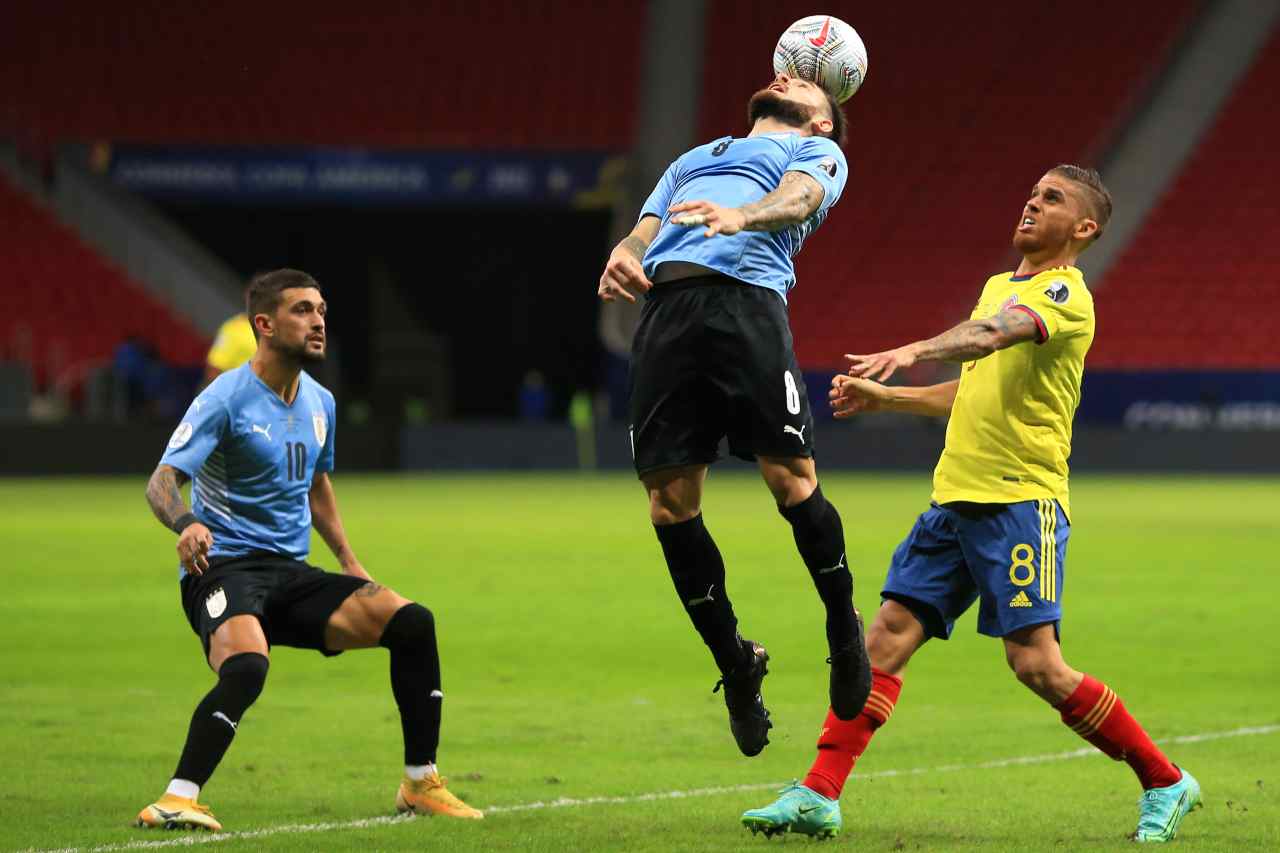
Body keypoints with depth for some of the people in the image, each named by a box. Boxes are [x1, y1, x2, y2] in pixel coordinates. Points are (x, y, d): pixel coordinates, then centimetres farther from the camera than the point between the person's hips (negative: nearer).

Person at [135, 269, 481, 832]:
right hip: (224, 569, -7)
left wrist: (349, 561, 24)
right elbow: (162, 480, -20)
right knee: (246, 666, -37)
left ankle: (420, 784, 3)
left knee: (411, 623, -8)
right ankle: (177, 800, -32)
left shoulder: (320, 402, 12)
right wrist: (186, 523, -41)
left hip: (291, 574, 7)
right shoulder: (226, 399, -11)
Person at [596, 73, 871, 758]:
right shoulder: (692, 159, 39)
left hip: (746, 295, -4)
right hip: (663, 306, 4)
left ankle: (844, 629, 5)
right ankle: (735, 666, 5)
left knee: (789, 477, -15)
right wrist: (623, 257, -1)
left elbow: (799, 198, 0)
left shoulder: (817, 151, 23)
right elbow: (645, 232, 25)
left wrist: (740, 215, -23)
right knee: (670, 501, -6)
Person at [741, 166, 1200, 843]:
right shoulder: (1000, 286, 20)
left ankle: (1164, 785, 2)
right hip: (955, 500, 8)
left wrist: (913, 352, -45)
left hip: (1022, 501, -8)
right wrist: (885, 398, 22)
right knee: (886, 639, -1)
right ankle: (818, 798, -2)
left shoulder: (1064, 294, -8)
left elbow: (993, 335, -29)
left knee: (1036, 664, -13)